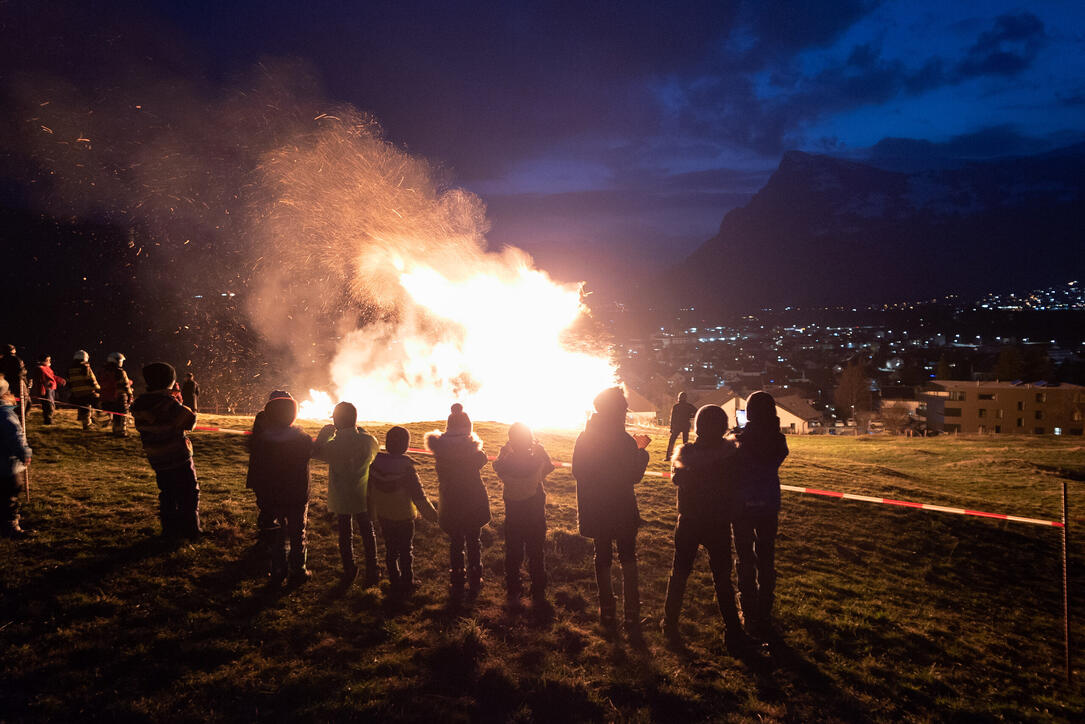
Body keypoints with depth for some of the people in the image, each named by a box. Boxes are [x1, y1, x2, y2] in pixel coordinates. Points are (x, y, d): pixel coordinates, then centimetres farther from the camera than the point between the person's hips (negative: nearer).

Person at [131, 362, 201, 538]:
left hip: (157, 460, 7)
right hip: (178, 458, -7)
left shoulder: (138, 405, 2)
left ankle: (170, 529, 18)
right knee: (189, 493, 6)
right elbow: (189, 420, -21)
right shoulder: (167, 402, -21)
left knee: (167, 494, 17)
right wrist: (189, 412, 3)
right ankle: (190, 529, 8)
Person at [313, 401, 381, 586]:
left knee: (345, 534, 16)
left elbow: (316, 452, -6)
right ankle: (372, 572, 21)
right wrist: (360, 430, 5)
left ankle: (349, 572, 26)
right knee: (368, 533, 16)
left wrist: (325, 433, 4)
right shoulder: (368, 441, -15)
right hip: (363, 497, 2)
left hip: (341, 499, -2)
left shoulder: (335, 444, -24)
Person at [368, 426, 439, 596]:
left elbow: (370, 490, 4)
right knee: (406, 551, 12)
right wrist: (433, 515, -7)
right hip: (403, 517, -4)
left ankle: (395, 583, 25)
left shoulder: (376, 462, -8)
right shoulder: (406, 467, -24)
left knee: (390, 550, 17)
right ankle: (406, 586, 21)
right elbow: (418, 495, -20)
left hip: (384, 516, 4)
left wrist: (371, 513, 18)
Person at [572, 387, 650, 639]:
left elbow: (578, 473, 6)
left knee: (603, 559, 17)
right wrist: (641, 452, 3)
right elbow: (634, 476, -11)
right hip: (623, 511, -3)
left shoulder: (584, 439, -4)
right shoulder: (625, 441, -19)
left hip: (596, 512, 3)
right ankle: (632, 616, 9)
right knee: (628, 558, 13)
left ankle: (608, 614, 21)